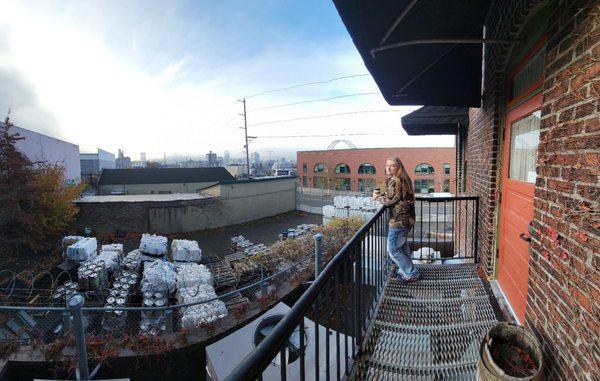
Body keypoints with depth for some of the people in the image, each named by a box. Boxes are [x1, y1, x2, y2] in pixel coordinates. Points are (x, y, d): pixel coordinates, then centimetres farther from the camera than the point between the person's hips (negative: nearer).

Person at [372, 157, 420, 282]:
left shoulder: (394, 180, -18)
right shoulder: (403, 179, 11)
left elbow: (390, 200, -19)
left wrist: (378, 197, -3)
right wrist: (382, 195, 9)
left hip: (398, 220, -10)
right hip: (408, 219, 10)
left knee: (393, 249, 2)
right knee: (402, 245, 24)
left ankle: (411, 274, 13)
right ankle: (405, 270, 39)